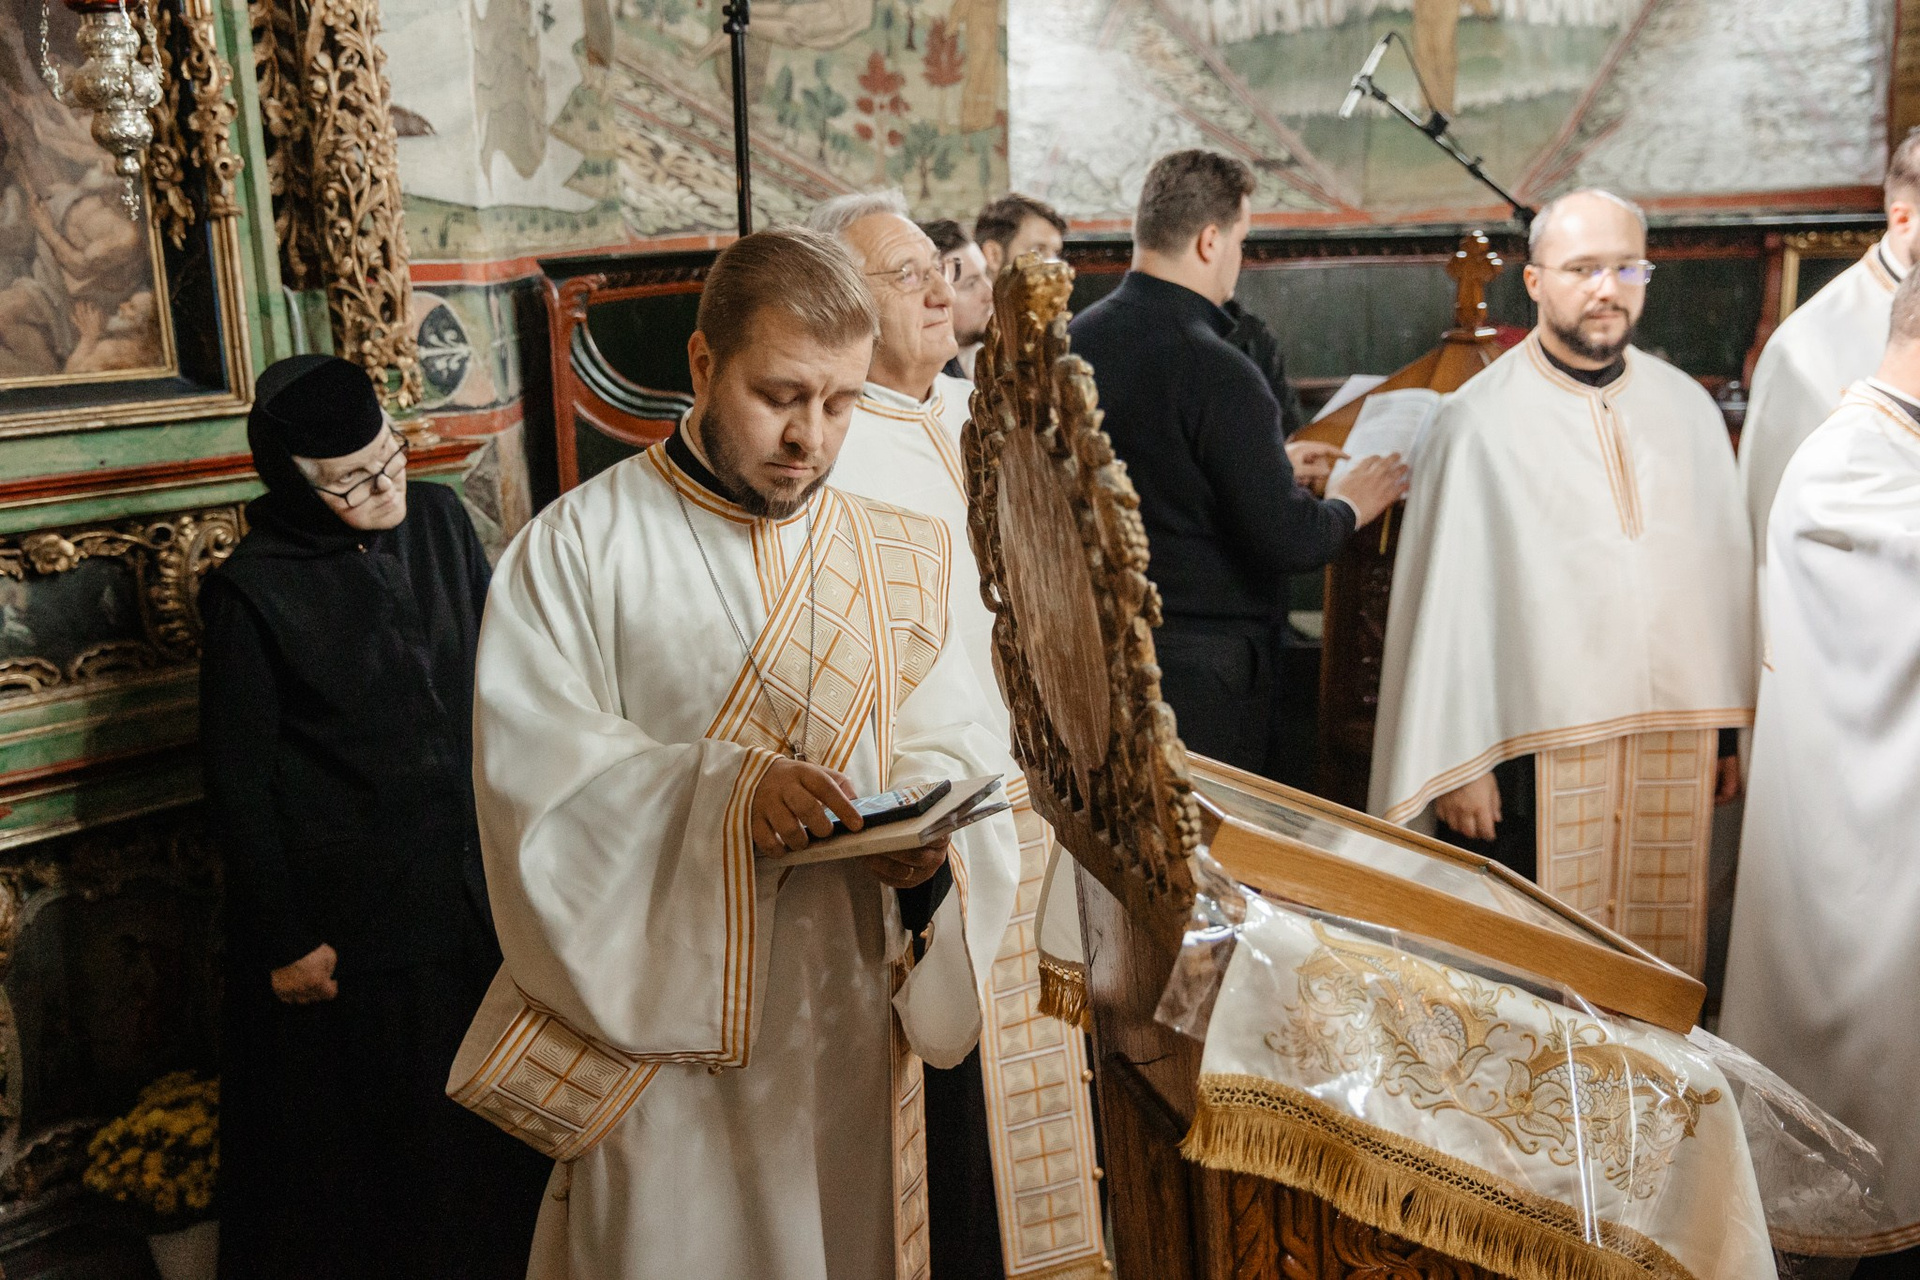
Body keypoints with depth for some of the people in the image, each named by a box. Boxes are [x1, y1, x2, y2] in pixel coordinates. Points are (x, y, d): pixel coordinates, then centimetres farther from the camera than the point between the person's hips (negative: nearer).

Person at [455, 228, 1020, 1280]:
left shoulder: (893, 558, 7)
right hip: (662, 1009, -3)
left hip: (851, 1014, 4)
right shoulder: (577, 546, -6)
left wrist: (929, 827, -19)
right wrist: (728, 790, -28)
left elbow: (952, 738, 2)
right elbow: (537, 768, -15)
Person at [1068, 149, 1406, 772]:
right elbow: (1287, 540, -20)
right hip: (1197, 669, -7)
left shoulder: (1075, 339, 4)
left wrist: (1272, 462, 23)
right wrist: (1347, 506, 2)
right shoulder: (1216, 372, -20)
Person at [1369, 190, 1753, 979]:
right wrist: (1455, 764, -8)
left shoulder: (1687, 409, 7)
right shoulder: (1482, 420, -7)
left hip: (1673, 754, 4)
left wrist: (1733, 728, 9)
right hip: (1534, 753, -4)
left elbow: (1727, 568, 10)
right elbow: (1446, 599, -8)